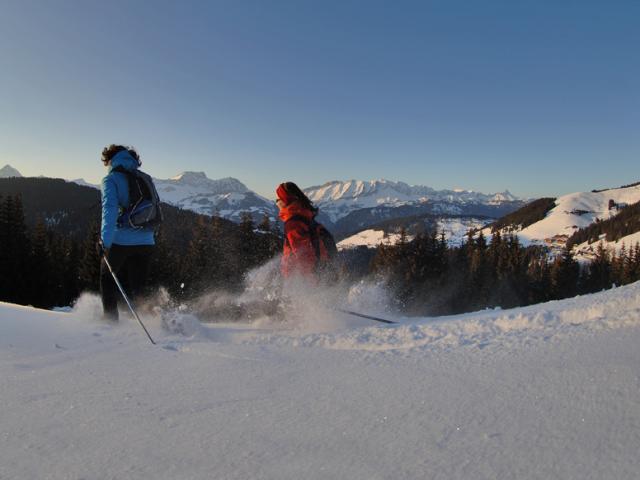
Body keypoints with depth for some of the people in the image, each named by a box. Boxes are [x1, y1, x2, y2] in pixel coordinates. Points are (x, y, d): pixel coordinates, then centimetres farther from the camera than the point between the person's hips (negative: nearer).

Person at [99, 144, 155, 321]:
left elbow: (109, 209, -18)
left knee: (107, 278, 22)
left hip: (121, 240, -4)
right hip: (146, 242, 4)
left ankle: (111, 319, 21)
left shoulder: (111, 179, -2)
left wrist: (105, 240, -25)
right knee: (136, 288, 14)